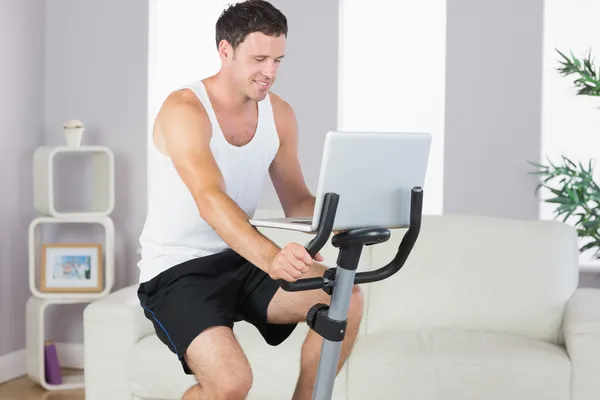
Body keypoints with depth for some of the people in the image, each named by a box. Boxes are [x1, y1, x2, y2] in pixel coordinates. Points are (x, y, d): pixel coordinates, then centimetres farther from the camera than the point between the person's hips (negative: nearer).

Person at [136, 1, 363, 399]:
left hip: (241, 260, 6)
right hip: (176, 271, -6)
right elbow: (211, 201, -33)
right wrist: (271, 256, -50)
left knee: (346, 298, -18)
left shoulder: (280, 115, 3)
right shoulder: (184, 110, -18)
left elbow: (297, 201, 6)